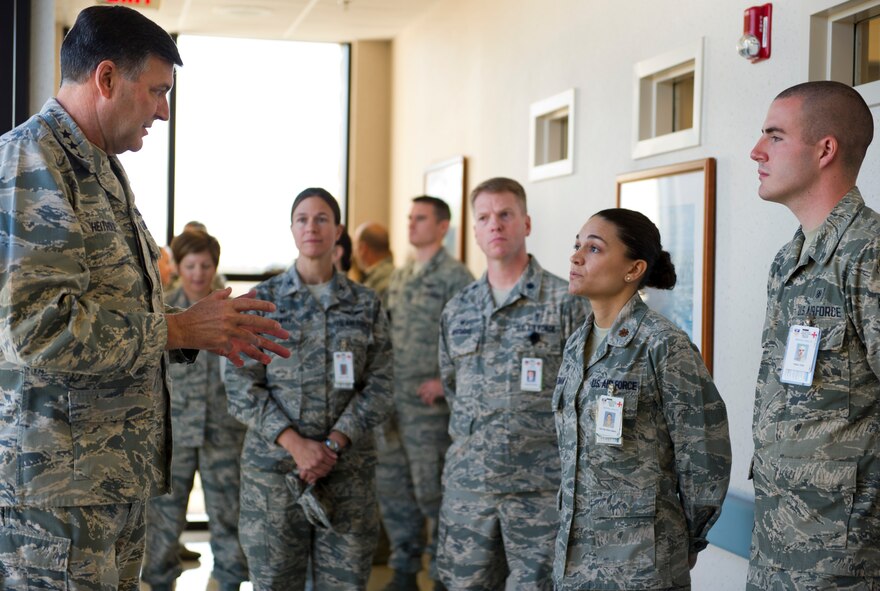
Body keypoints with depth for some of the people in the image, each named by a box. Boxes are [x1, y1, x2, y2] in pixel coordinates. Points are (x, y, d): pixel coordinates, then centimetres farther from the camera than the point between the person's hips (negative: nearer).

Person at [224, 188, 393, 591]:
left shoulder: (366, 304, 7)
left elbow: (379, 386, 2)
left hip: (348, 466, 1)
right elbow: (241, 384, -2)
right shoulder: (262, 300, 4)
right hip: (272, 465, -1)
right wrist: (294, 443, -13)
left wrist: (334, 444, -11)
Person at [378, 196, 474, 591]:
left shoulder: (455, 276, -7)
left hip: (428, 401, -7)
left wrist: (445, 381, -18)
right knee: (391, 487, 11)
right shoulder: (399, 277, 16)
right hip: (390, 399, 7)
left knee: (431, 491, -3)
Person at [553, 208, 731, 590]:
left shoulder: (664, 346, -13)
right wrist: (570, 529, 14)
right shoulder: (577, 344, 8)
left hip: (640, 558, -6)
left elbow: (704, 461, -10)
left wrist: (686, 543, -1)